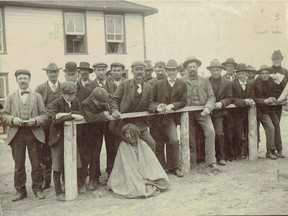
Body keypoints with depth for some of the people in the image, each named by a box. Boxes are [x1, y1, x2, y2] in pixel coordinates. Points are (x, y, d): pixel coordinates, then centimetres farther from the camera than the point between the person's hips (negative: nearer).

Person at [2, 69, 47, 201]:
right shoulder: (11, 97, 13)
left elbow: (44, 115, 5)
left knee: (36, 164, 4)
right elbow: (4, 115, 8)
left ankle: (37, 189, 17)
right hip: (16, 134, 1)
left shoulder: (37, 96, 11)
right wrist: (13, 119, -12)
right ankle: (20, 191, 16)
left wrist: (35, 120, -15)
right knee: (18, 165, 5)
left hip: (34, 133, -1)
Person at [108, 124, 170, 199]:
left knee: (162, 181, -20)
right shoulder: (123, 146, -7)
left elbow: (152, 161, 2)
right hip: (130, 177, -3)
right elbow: (125, 166, -13)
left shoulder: (142, 144, 4)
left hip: (145, 175, 3)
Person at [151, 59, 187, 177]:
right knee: (158, 145, 5)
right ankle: (161, 168, 21)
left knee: (174, 141, -17)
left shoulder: (182, 85, 5)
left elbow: (183, 101, 1)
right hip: (157, 118, 1)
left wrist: (172, 105, -15)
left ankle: (174, 167, 1)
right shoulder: (158, 84, 4)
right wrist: (157, 106, -17)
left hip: (170, 118, -1)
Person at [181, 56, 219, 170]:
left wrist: (208, 108, -12)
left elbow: (211, 97, 5)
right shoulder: (181, 81, 3)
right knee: (190, 138, 2)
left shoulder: (205, 81, 11)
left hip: (202, 112, 1)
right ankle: (192, 162, 20)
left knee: (210, 131, -19)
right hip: (187, 113, -1)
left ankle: (211, 161, -14)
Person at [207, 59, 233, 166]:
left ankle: (221, 157, 4)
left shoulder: (226, 83, 4)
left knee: (219, 134, -9)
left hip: (219, 112, 0)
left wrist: (221, 103, -13)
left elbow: (229, 98, 5)